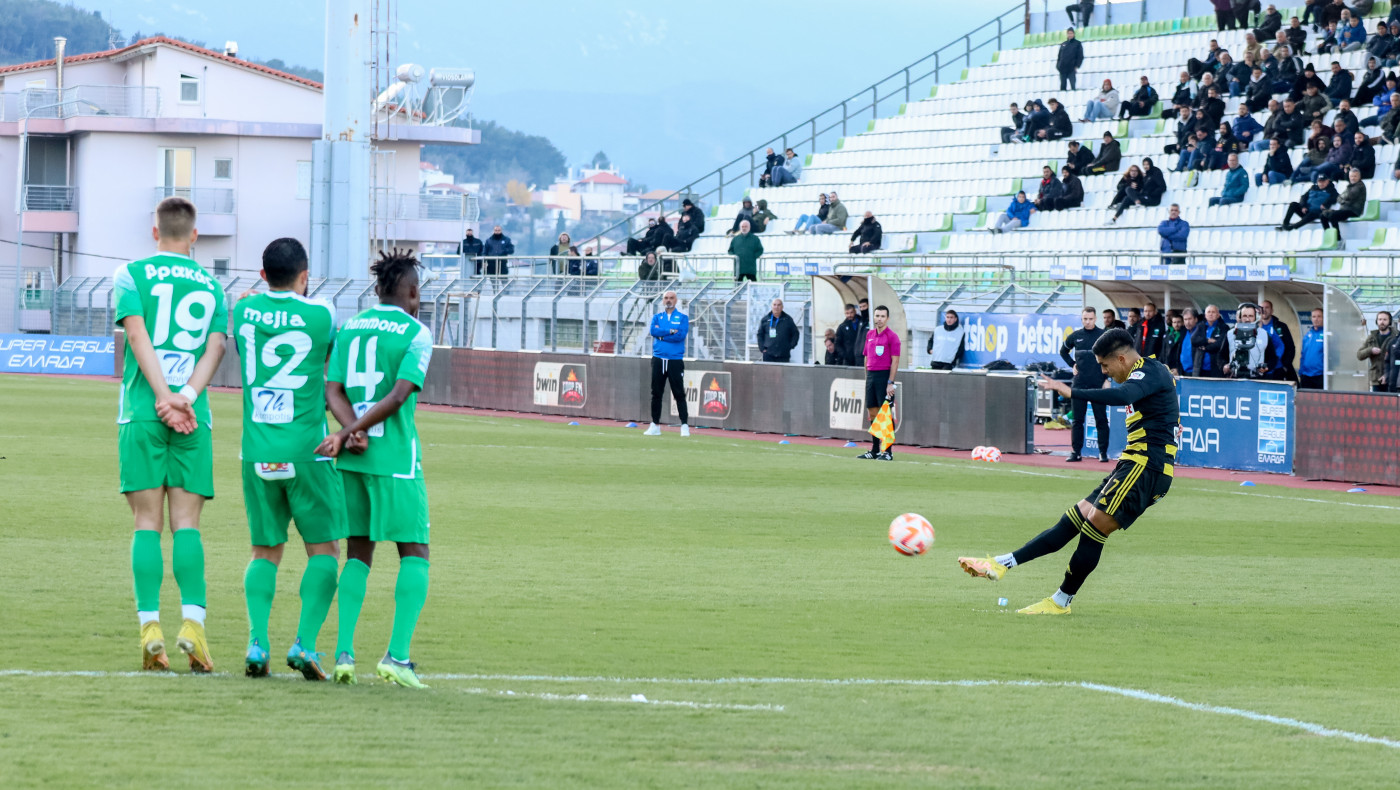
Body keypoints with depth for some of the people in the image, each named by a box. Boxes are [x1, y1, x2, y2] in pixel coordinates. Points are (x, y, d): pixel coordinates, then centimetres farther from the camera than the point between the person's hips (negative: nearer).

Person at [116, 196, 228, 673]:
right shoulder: (211, 286, 13)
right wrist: (186, 398, -9)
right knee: (187, 523, 1)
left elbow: (138, 335, -7)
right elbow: (216, 346, 0)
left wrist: (165, 397, -13)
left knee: (147, 522, 0)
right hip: (194, 418, 1)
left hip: (142, 414, -1)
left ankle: (150, 628, -9)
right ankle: (192, 621, -15)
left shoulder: (131, 275, 5)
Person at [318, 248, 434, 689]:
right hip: (396, 457, -5)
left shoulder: (349, 329, 12)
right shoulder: (415, 334, -4)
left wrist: (353, 433, -10)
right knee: (415, 553, 2)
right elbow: (399, 395, -14)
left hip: (354, 458, 5)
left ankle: (344, 652, 1)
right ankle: (397, 655, -11)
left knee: (358, 553, 12)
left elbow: (333, 392, 2)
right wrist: (350, 433, -11)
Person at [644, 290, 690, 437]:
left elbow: (681, 335, -12)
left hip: (675, 360, -3)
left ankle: (685, 426, -5)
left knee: (679, 394, -6)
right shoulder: (657, 317, 13)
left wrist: (661, 334, -8)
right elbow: (653, 331, -7)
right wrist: (670, 331, -11)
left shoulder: (682, 318, 5)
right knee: (656, 393, 6)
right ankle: (655, 426, 12)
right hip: (658, 359, 3)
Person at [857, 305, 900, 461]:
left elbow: (895, 361, -10)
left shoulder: (892, 336, -6)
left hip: (884, 376, -6)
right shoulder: (869, 334, 13)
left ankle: (888, 452, -5)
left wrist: (890, 383, -15)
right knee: (872, 414, 7)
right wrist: (867, 377, 13)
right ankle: (874, 451, 12)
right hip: (871, 376, 6)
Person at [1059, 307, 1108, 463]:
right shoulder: (1075, 336, 8)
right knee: (1077, 419, 4)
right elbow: (1063, 351, 25)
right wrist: (1072, 365, 11)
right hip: (1080, 383, 3)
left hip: (1099, 384, -3)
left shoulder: (1104, 336, -1)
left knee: (1101, 419, -1)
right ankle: (1076, 451, 9)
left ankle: (1103, 452, 3)